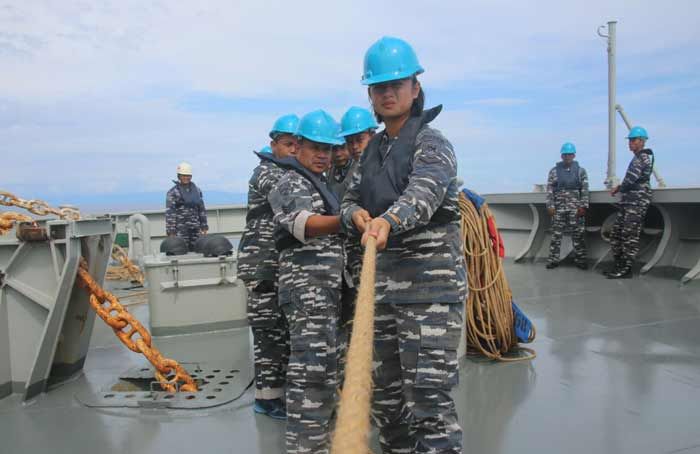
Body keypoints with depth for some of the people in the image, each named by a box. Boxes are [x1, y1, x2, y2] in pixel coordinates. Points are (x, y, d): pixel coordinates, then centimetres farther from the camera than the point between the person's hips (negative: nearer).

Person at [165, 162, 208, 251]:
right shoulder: (173, 192, -2)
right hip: (181, 229, -5)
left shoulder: (197, 190, 13)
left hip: (195, 228, 5)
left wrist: (204, 227, 11)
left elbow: (202, 209, 16)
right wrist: (171, 232, -12)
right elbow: (170, 213, -7)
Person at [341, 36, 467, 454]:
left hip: (430, 282, -7)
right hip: (383, 281, 7)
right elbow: (350, 199, 16)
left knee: (428, 394, -9)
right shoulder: (373, 150, 16)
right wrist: (356, 213, -9)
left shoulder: (432, 143, -6)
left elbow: (424, 191, -26)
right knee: (385, 390, 16)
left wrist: (388, 220, -46)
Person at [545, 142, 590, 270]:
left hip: (575, 208, 0)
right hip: (558, 207, 0)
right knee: (556, 234, 1)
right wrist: (550, 206, -6)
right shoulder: (554, 171, 5)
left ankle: (580, 259, 10)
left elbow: (585, 190, 2)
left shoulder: (581, 171, 6)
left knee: (578, 234, 1)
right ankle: (553, 259, 6)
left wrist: (583, 206, -7)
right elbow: (549, 190, 3)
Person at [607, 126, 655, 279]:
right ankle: (619, 266, 16)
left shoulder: (643, 157, -9)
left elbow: (631, 179, -20)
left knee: (630, 237, -8)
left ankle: (626, 269, -4)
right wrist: (620, 187, 9)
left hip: (637, 203, -10)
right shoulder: (638, 158, 22)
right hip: (628, 202, 10)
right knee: (616, 235, 10)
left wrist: (619, 188, -2)